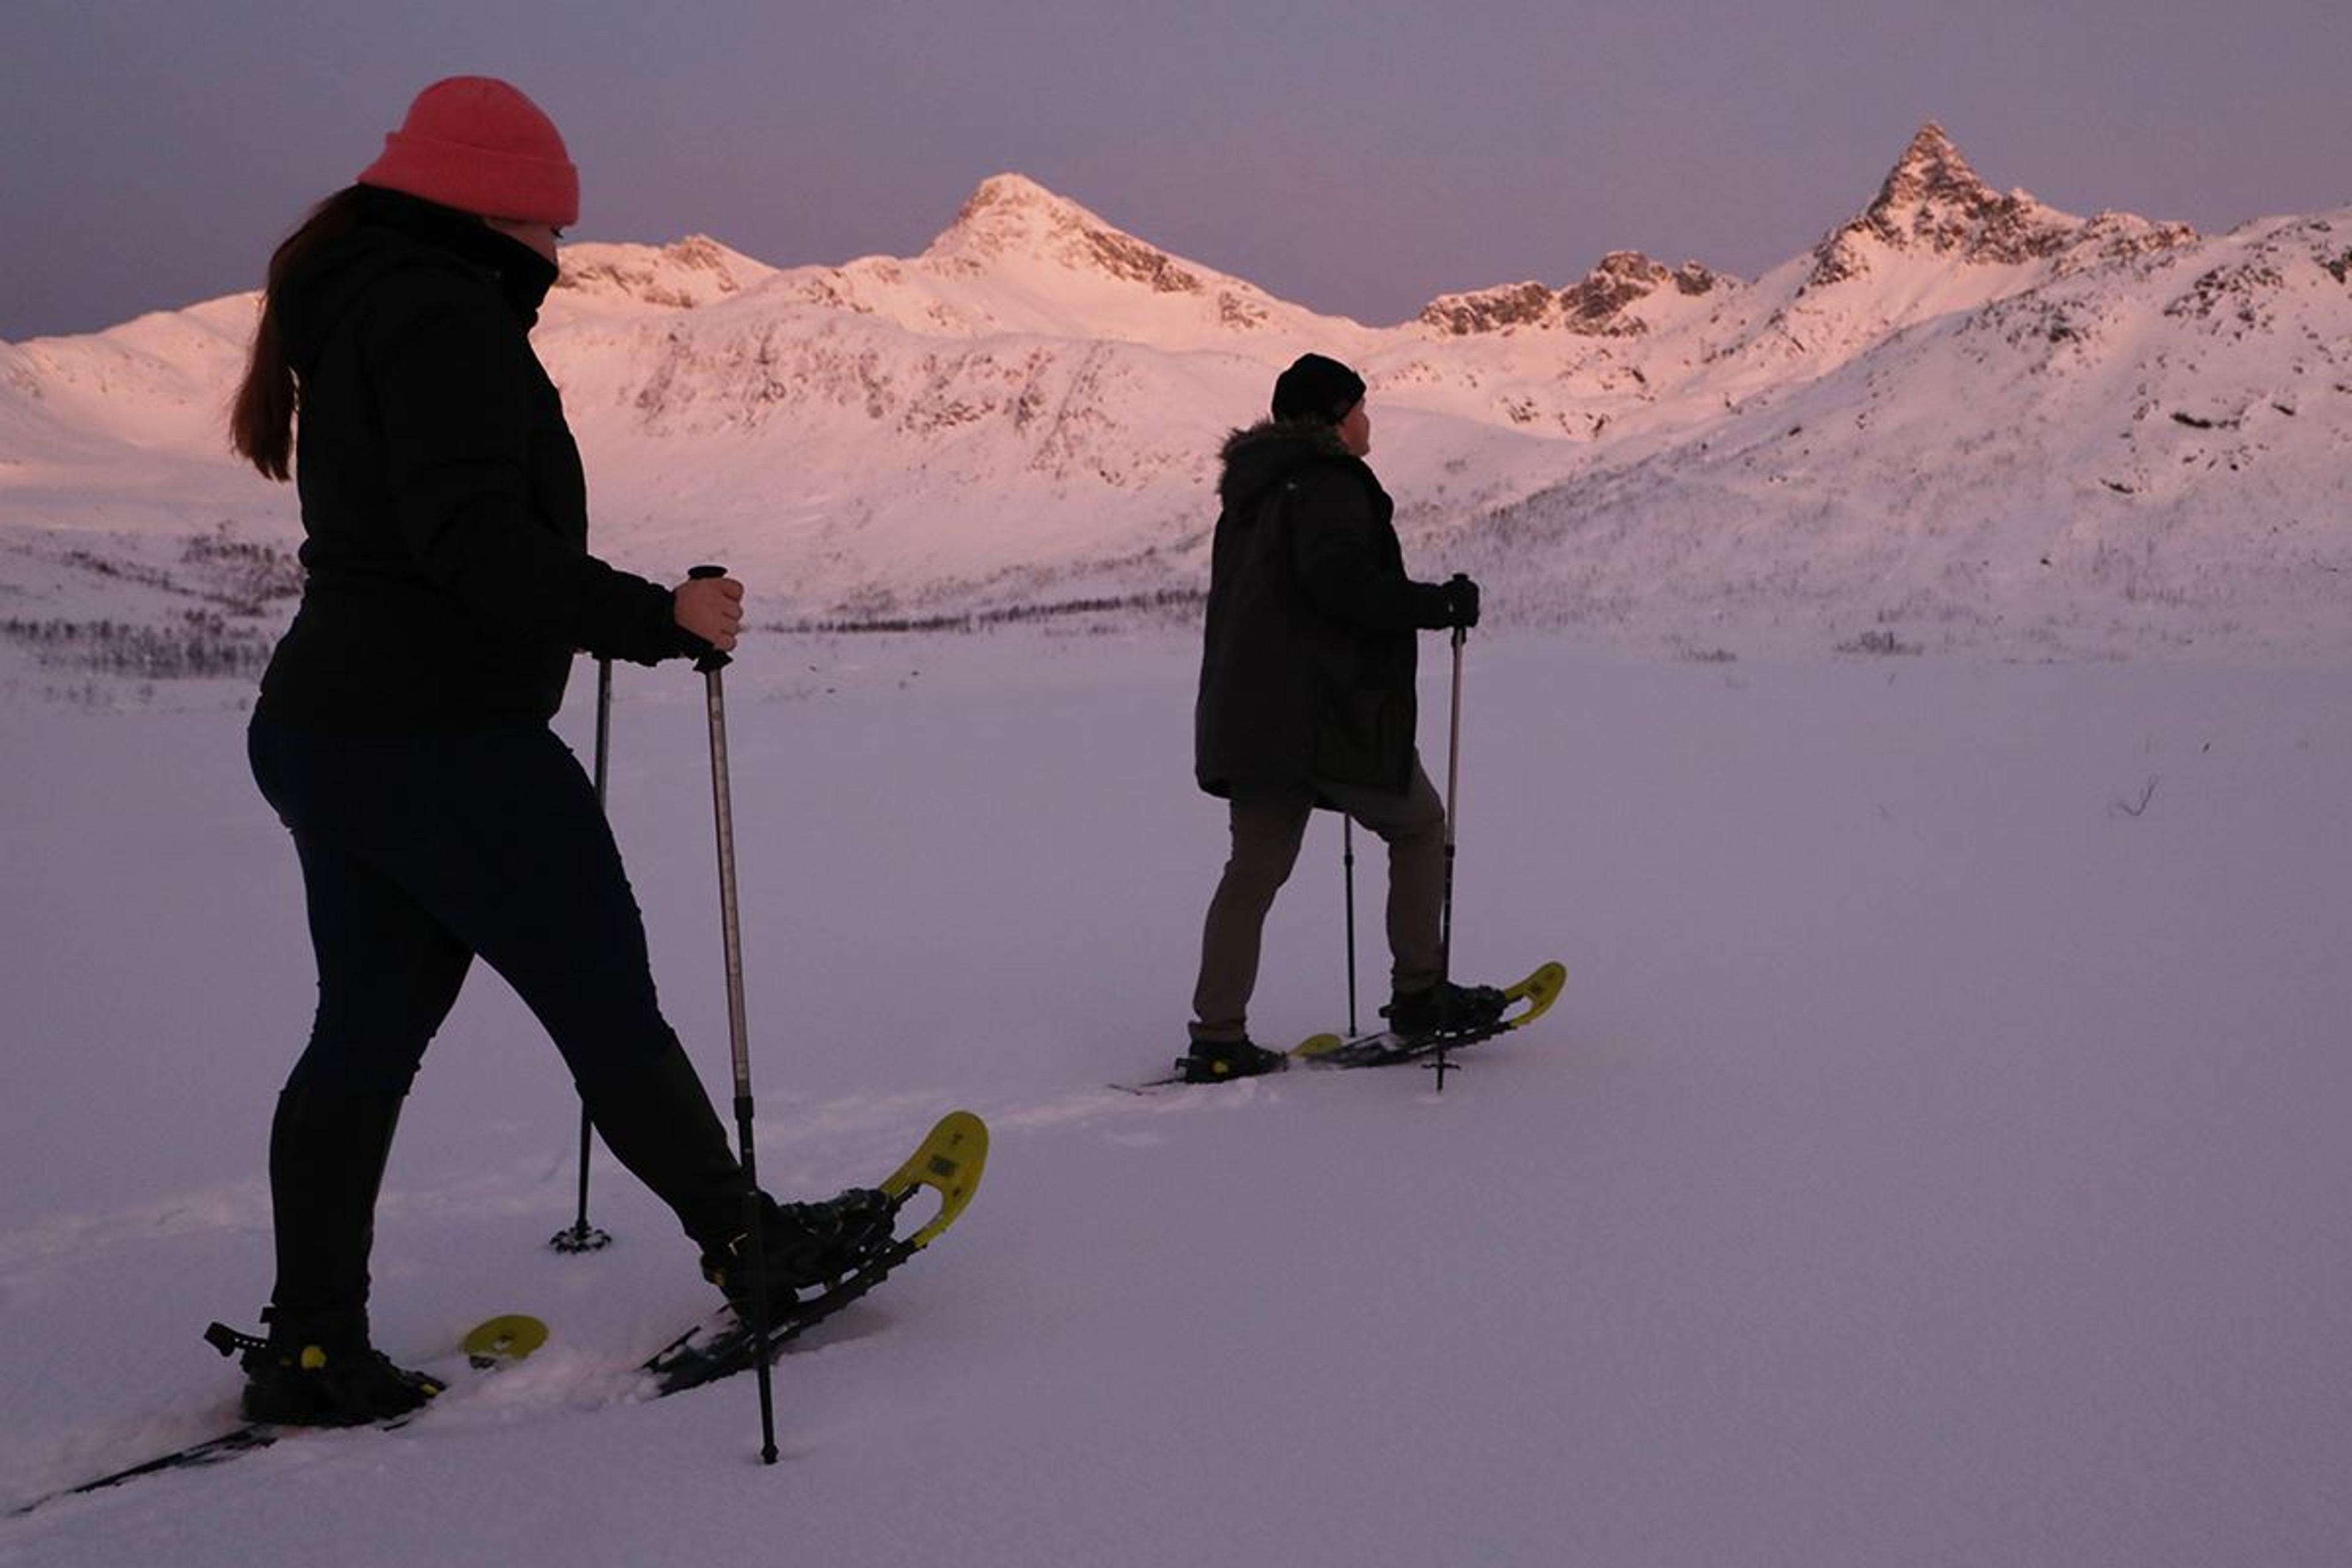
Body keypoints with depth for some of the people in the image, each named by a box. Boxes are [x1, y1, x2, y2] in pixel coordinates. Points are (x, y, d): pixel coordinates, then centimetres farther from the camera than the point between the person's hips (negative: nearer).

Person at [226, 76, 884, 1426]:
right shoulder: (446, 313, -14)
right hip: (451, 745, -10)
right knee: (611, 1013, 3)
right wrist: (656, 619, -26)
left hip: (325, 732, 10)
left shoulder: (352, 308, 18)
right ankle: (751, 1247, 18)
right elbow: (471, 538, -25)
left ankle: (312, 1351, 16)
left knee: (367, 1035, 12)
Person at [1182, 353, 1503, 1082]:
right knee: (1418, 824, 12)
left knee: (1256, 864, 6)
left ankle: (1217, 1037, 0)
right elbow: (1337, 580, -24)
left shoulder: (1252, 490, 20)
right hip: (1322, 715, -8)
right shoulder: (1330, 482, -9)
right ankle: (1418, 992, 15)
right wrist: (1440, 604, -15)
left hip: (1246, 712, 8)